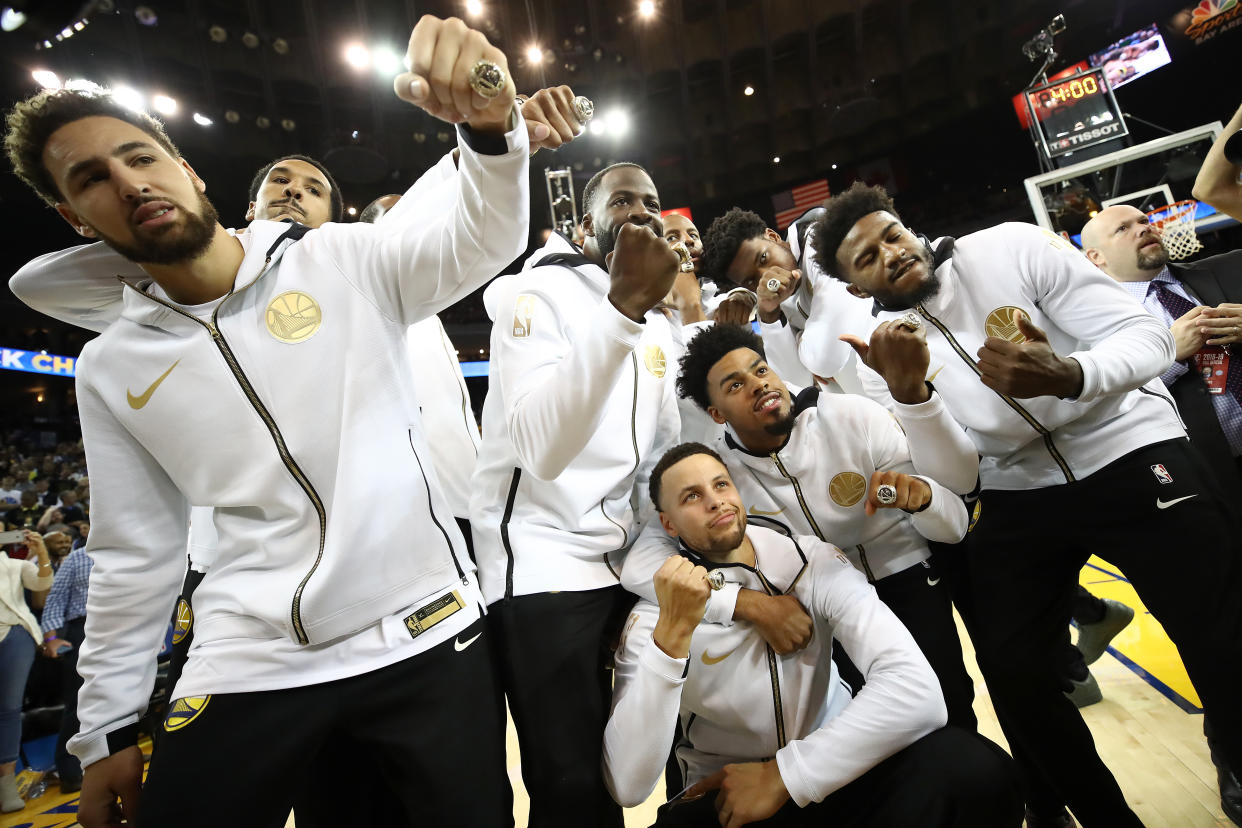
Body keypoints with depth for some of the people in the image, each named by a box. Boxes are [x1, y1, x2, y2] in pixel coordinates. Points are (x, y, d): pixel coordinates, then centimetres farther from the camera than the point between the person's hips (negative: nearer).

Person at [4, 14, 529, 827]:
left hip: (427, 634, -2)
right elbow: (134, 558, 11)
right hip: (252, 666, 3)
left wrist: (489, 125, -34)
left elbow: (486, 239, -14)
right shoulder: (110, 370, 7)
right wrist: (108, 729, 13)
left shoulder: (341, 261, -2)